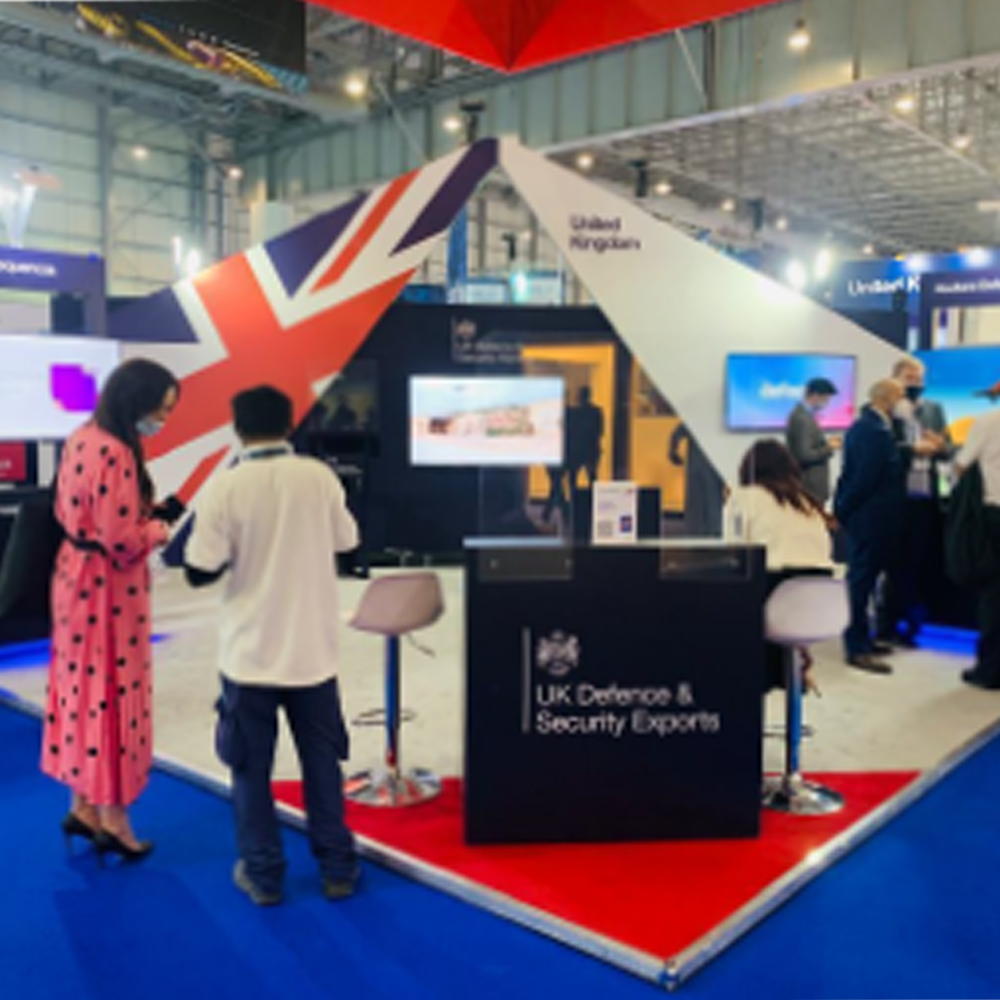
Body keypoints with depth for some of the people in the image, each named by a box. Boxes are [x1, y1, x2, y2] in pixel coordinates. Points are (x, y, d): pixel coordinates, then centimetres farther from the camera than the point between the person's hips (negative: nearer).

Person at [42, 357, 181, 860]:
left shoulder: (82, 438, 7)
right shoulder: (114, 453, -23)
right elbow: (122, 540, -25)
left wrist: (150, 512, 5)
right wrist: (161, 527, -6)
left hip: (76, 573, 10)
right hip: (106, 587, -9)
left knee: (82, 688, 16)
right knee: (111, 694, 3)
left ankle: (84, 806, 29)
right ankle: (112, 819, 17)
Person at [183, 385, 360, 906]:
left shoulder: (224, 486, -13)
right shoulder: (320, 477, -6)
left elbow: (200, 572, -10)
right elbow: (346, 541, 8)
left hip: (250, 652, -2)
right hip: (312, 648, 2)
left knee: (251, 768, 14)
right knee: (322, 761, 15)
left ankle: (263, 874, 23)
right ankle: (337, 868, 24)